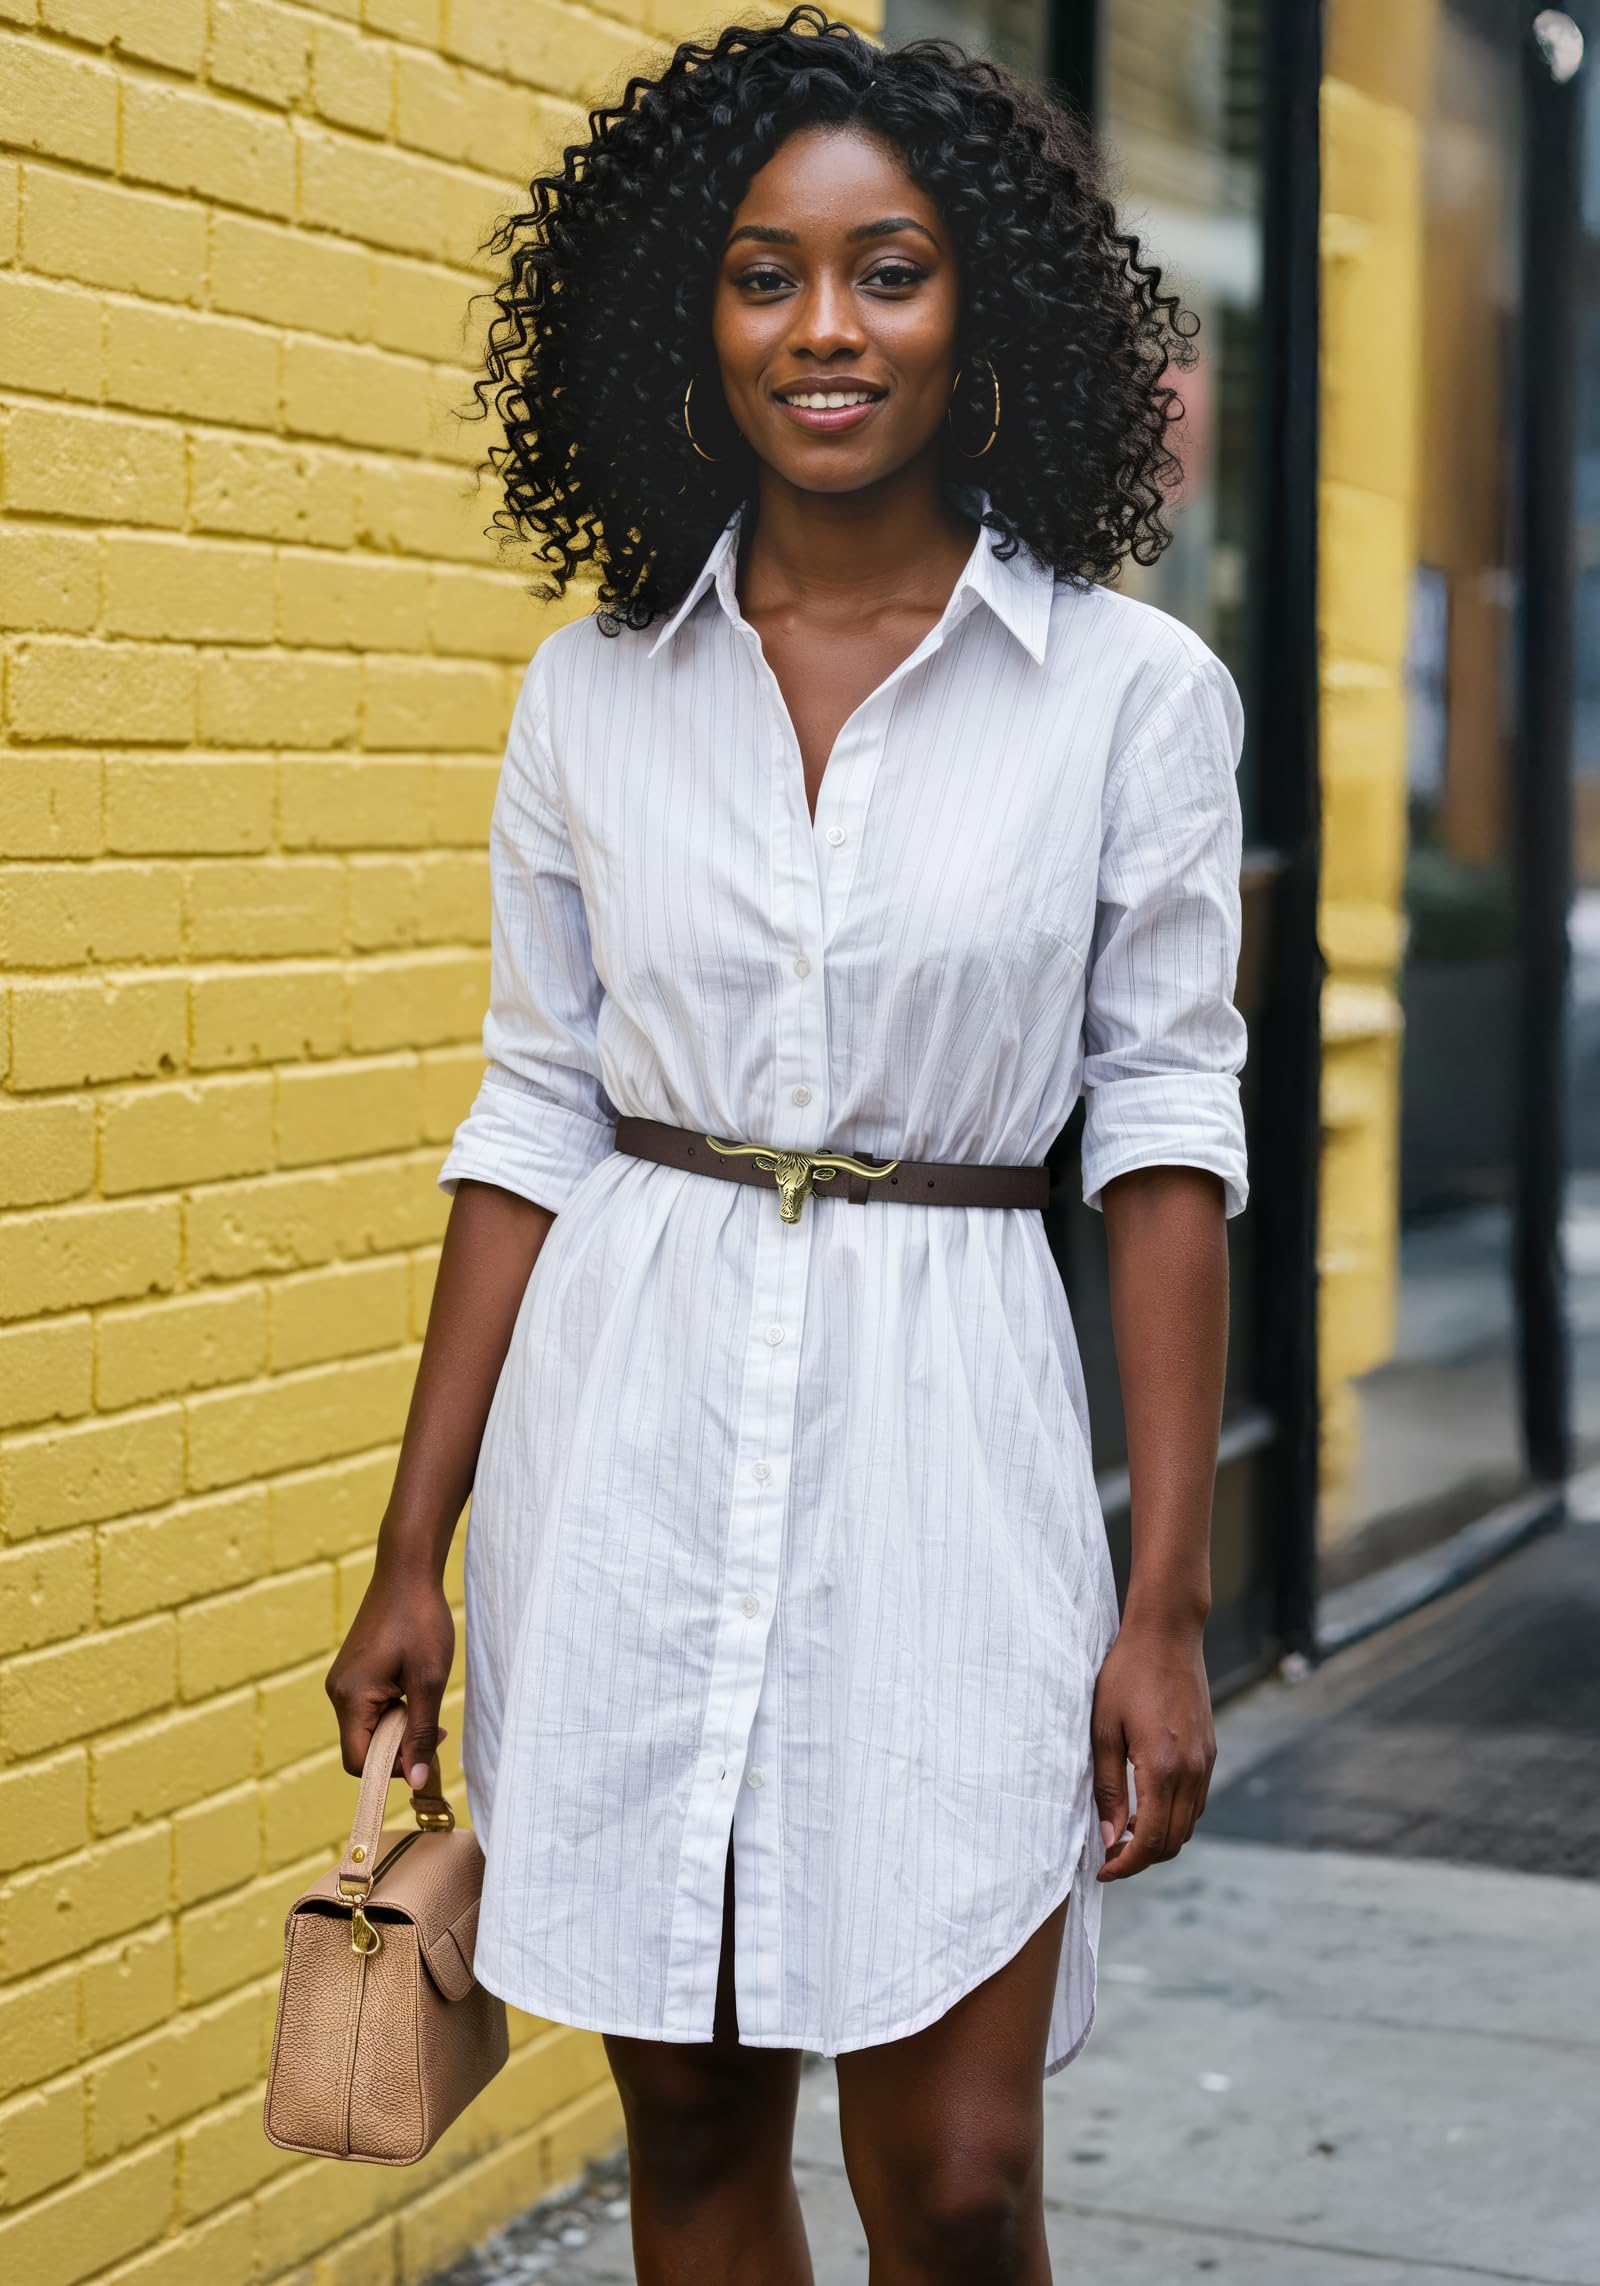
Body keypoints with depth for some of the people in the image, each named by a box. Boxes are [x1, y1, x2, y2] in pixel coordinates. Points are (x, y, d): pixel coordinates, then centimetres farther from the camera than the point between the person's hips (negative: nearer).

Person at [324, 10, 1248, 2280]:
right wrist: (413, 1555, 6)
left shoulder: (1132, 688, -3)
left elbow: (1167, 1130, -2)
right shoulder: (596, 688, 4)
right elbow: (536, 1116, 7)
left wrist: (1166, 1605, -6)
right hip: (627, 1437, 2)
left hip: (940, 1430, -2)